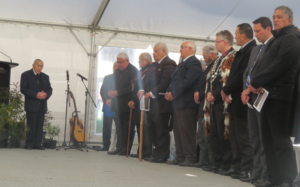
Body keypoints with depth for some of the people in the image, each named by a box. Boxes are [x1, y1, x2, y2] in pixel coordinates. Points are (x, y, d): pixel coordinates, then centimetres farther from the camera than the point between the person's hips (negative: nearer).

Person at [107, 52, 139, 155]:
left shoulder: (133, 71, -8)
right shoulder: (117, 71, 16)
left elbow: (132, 88, -15)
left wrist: (117, 92, -18)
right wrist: (112, 93, 0)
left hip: (127, 104, -7)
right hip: (118, 104, 7)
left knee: (127, 127, -3)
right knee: (119, 127, 7)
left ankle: (126, 148, 2)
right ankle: (119, 147, 11)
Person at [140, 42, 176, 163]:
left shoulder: (169, 64, -12)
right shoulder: (154, 65, 19)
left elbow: (165, 83, -21)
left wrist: (151, 93, -19)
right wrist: (143, 91, 1)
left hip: (161, 104, -10)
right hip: (152, 104, 10)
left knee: (161, 131, -3)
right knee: (153, 130, 14)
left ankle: (162, 156, 4)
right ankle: (156, 154, 23)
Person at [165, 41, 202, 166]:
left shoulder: (193, 63, -11)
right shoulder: (183, 63, 21)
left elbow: (187, 82, -21)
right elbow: (175, 81, 21)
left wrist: (173, 94, -17)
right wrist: (169, 92, 4)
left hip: (186, 103, -10)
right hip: (178, 102, 10)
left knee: (187, 132, -6)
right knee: (178, 131, 12)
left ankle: (190, 158, -1)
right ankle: (180, 157, 17)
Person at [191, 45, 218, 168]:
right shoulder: (209, 67, 20)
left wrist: (200, 94, -13)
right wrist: (198, 94, 4)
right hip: (203, 106, 10)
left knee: (207, 135, -6)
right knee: (201, 136, 12)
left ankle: (211, 162, 1)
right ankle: (203, 161, 18)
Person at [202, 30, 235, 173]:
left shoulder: (233, 57, -10)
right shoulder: (220, 59, 21)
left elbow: (228, 81, -18)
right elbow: (210, 78, 21)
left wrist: (215, 95, -14)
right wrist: (209, 93, 5)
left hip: (223, 102, -9)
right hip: (214, 102, 9)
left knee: (223, 134, -5)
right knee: (214, 133, 11)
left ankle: (226, 165, 3)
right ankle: (217, 163, 18)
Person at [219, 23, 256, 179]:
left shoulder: (251, 51, -17)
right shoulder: (241, 52, 15)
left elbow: (242, 76, -22)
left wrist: (226, 90, -11)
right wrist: (228, 93, 3)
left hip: (241, 101, -10)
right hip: (234, 101, 10)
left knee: (244, 138, -3)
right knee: (235, 137, 14)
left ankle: (246, 169, 4)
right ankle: (236, 166, 22)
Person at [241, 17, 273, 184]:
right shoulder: (256, 49, 21)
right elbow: (247, 73, 18)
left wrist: (250, 89, -13)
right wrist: (246, 91, 2)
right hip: (252, 99, 9)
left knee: (265, 140, -5)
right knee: (255, 140, 10)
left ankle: (266, 175, 0)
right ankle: (257, 173, 15)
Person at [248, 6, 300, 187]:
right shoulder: (276, 39, 22)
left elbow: (278, 66, -18)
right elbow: (263, 64, 17)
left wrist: (256, 82, -11)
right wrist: (255, 82, -2)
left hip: (279, 95, -9)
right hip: (268, 94, 9)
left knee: (281, 140, -7)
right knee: (269, 140, 10)